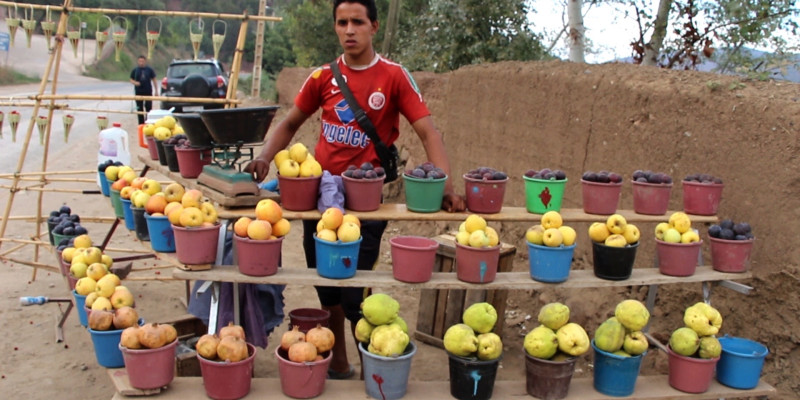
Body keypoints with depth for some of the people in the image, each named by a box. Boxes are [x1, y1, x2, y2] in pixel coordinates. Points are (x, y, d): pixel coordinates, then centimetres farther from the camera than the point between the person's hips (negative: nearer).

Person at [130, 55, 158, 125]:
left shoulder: (149, 70, 2)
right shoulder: (135, 70, 3)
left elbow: (154, 80, 7)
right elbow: (131, 80, 9)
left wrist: (156, 91, 4)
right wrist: (135, 82, -14)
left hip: (148, 92, -1)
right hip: (138, 92, 1)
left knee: (149, 108, -3)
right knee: (139, 109, 5)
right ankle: (141, 124, 12)